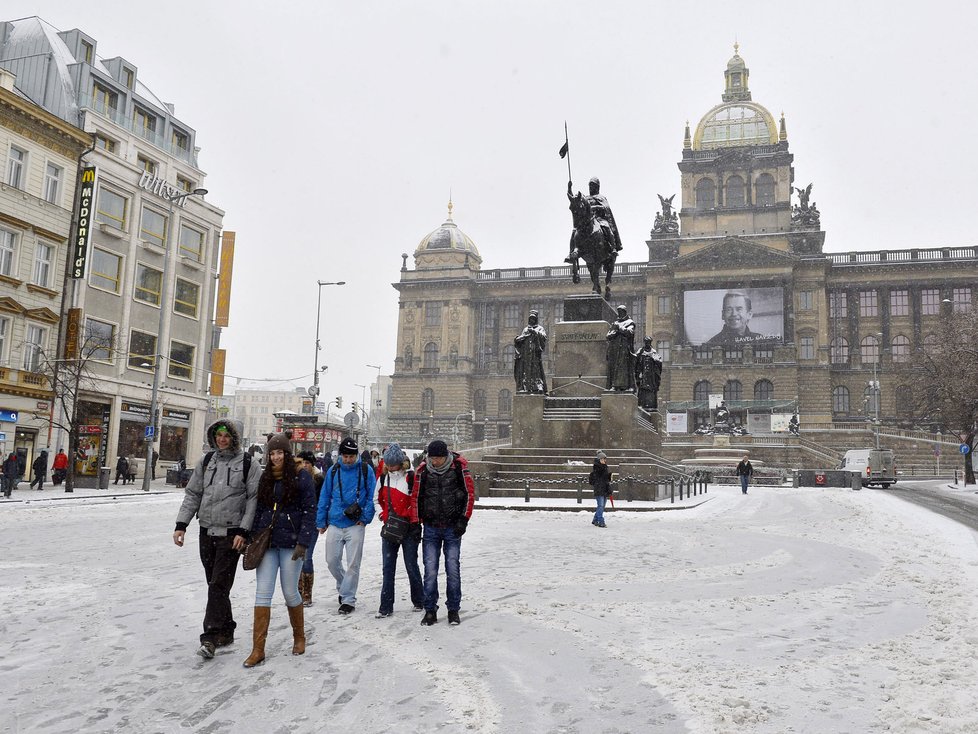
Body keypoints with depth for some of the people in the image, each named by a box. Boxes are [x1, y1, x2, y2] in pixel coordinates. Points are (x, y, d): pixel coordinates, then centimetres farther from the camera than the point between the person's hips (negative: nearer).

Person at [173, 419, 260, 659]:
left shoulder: (248, 465, -4)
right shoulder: (206, 461, 10)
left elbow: (254, 500, -7)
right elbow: (192, 494, 11)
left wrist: (243, 531, -14)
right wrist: (181, 524, 3)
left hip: (231, 534, -5)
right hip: (207, 532, 5)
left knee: (219, 585, -9)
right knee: (215, 584, 12)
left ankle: (210, 637, -8)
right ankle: (225, 631, 23)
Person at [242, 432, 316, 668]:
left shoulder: (301, 477, -6)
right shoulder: (265, 478, 10)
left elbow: (310, 511, -9)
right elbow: (258, 509, 14)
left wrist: (303, 542, -15)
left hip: (290, 543, -4)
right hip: (266, 542, 4)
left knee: (290, 593, 6)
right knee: (262, 593, 0)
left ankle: (299, 637, 29)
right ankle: (258, 650, 4)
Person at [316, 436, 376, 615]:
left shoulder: (366, 470, -2)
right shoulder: (333, 471, 5)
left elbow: (372, 496, -1)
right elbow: (325, 497, 9)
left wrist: (365, 518, -8)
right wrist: (321, 521, 7)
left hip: (355, 525, -3)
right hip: (335, 524, 3)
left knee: (353, 564, 0)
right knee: (332, 561, 8)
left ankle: (348, 599, 12)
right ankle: (344, 587, 34)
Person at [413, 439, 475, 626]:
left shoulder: (459, 466, -6)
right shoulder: (422, 470, -2)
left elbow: (470, 493, 0)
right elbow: (416, 498, 7)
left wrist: (463, 519, -4)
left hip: (453, 527, -1)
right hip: (431, 528, 1)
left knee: (453, 570, 2)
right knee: (430, 570, 1)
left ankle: (453, 610, 14)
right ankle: (430, 610, 12)